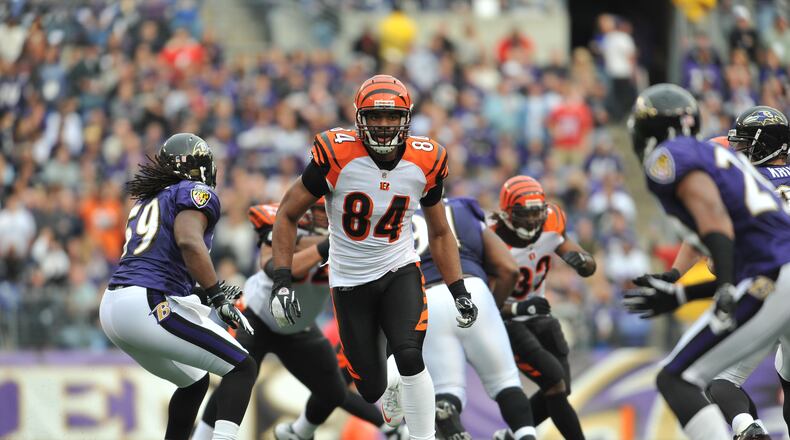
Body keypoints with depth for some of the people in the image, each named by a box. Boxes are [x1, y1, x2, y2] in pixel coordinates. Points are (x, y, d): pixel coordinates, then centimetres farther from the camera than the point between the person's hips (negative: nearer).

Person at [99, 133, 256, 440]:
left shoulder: (146, 200, 25)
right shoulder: (196, 193, 1)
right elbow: (189, 241, -19)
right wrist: (217, 295, -18)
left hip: (113, 307, 9)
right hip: (149, 307, -9)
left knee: (194, 382, 26)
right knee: (242, 368, -2)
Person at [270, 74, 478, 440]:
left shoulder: (425, 162, -8)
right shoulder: (337, 155, -18)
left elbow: (439, 233, 8)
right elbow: (287, 215, -8)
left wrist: (459, 292, -1)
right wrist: (282, 282, -15)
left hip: (399, 272, 1)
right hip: (349, 282, -1)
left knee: (410, 358, -24)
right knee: (372, 389, 3)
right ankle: (390, 389, 41)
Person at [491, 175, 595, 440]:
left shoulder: (549, 226, -10)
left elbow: (590, 267, -4)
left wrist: (580, 260, -29)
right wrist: (518, 309, -41)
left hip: (538, 315, 7)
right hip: (504, 321, -7)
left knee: (558, 389, 3)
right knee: (555, 384, -20)